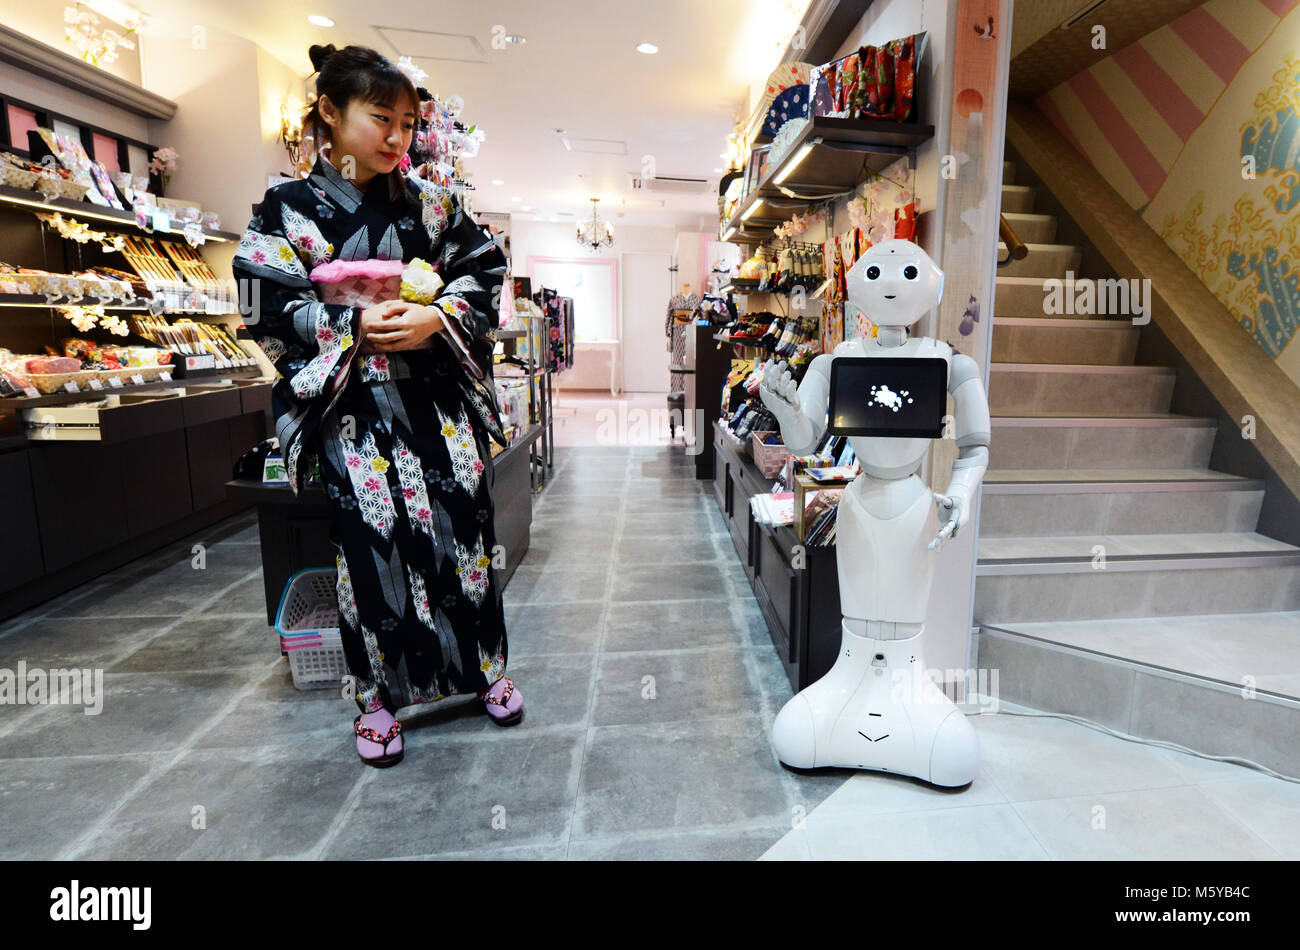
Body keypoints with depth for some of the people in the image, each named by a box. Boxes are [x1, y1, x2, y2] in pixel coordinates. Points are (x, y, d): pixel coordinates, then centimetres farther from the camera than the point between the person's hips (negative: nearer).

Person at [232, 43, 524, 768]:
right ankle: (380, 693, 22)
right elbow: (271, 310, -2)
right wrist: (356, 324, -16)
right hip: (354, 407, -2)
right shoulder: (287, 209, 2)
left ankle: (485, 666, 24)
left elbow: (483, 270, 7)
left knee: (464, 526, 3)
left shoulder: (428, 202, 9)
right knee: (373, 541, 1)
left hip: (440, 397, 2)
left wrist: (435, 318, -11)